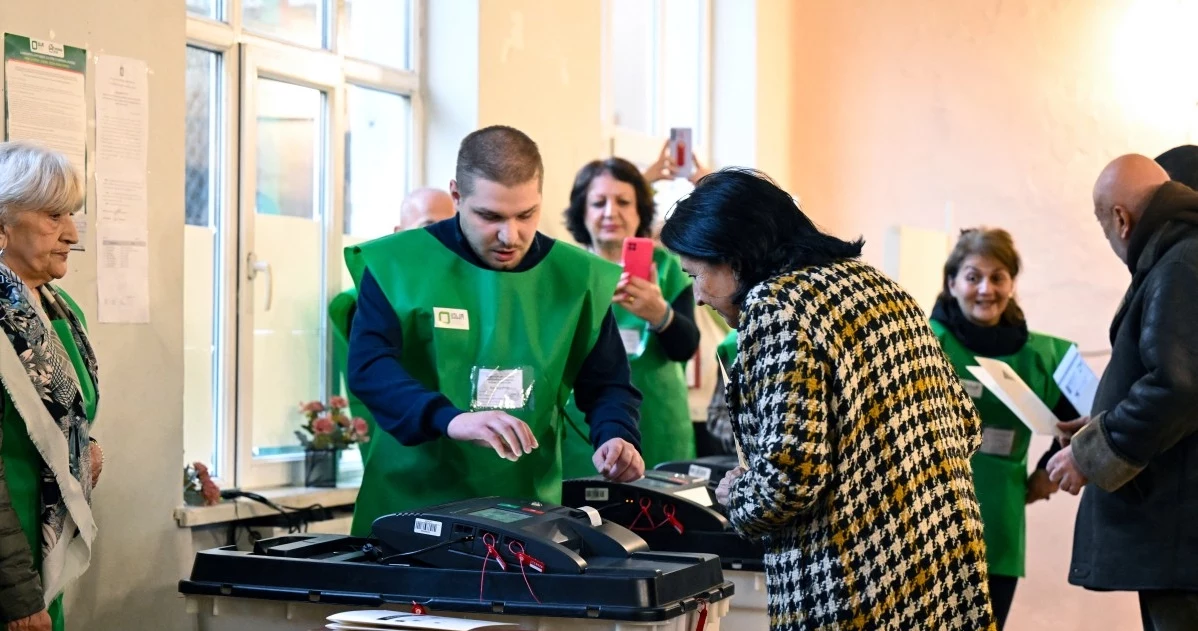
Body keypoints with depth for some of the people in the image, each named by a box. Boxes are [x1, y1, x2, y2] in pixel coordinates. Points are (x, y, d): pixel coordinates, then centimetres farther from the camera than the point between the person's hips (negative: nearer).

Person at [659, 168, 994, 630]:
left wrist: (738, 500, -2)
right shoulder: (877, 286, 13)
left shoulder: (776, 303, -12)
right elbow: (964, 427, 17)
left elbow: (791, 470, -21)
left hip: (856, 592, -8)